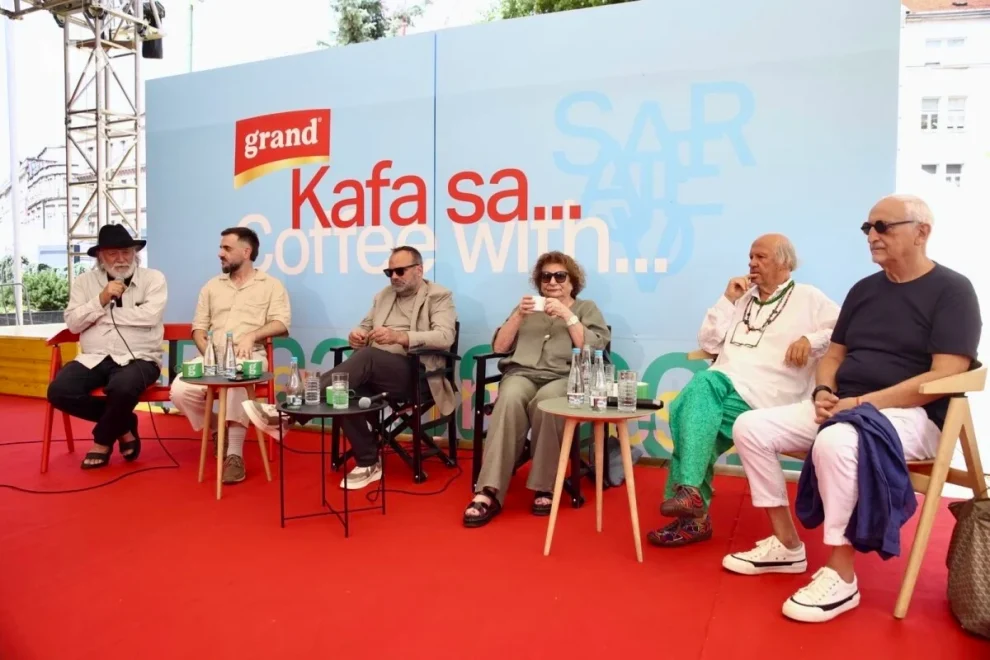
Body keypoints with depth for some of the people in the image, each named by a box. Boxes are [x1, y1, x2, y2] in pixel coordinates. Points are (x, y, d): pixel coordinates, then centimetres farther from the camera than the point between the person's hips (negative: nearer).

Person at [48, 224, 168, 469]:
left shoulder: (153, 278, 2)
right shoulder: (84, 281, 12)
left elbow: (150, 315, -14)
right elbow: (72, 323, 3)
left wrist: (105, 314, -7)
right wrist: (102, 300, -11)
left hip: (138, 358, -4)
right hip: (94, 358, 4)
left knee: (122, 387, -35)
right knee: (59, 390, -22)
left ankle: (103, 439, -2)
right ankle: (123, 425, 0)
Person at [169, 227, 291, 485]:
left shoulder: (271, 285, 8)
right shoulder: (212, 286, 22)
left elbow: (282, 324, -5)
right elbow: (198, 327, 16)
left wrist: (251, 335, -21)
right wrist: (207, 354, -3)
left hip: (248, 358, -5)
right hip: (214, 359, 5)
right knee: (179, 390, -22)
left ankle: (235, 455, -31)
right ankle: (218, 432, 6)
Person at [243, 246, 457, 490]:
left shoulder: (440, 297, 4)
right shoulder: (384, 295, 24)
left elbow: (445, 337, -12)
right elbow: (365, 326, 24)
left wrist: (400, 337, -27)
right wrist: (357, 334, -3)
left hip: (416, 372, -6)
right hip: (375, 369, 6)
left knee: (366, 356, -35)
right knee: (345, 389, -29)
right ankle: (368, 463, -12)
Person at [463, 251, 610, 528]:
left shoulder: (586, 308, 19)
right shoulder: (527, 307, 27)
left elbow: (594, 350, 1)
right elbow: (499, 347, 15)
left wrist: (567, 315, -6)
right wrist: (518, 316, 1)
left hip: (565, 378, -2)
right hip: (522, 373, 2)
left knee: (546, 402, -38)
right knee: (509, 400, -35)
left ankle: (545, 487, -25)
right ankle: (489, 492, -38)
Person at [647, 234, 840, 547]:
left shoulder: (808, 298, 11)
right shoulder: (743, 299, 26)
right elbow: (708, 343, 17)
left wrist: (811, 340, -13)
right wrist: (727, 300, 11)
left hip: (762, 397, -5)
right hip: (723, 384, 5)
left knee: (704, 384, -33)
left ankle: (688, 490, -32)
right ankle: (692, 507, -22)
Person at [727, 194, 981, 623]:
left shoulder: (952, 291, -5)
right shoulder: (864, 289, 15)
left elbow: (946, 375, -15)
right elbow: (834, 354, 18)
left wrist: (864, 402, -21)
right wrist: (824, 392, -4)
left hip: (910, 415, -7)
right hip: (843, 408, 7)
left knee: (835, 442, -39)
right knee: (750, 427, -9)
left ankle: (840, 576, -21)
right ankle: (786, 545, 2)